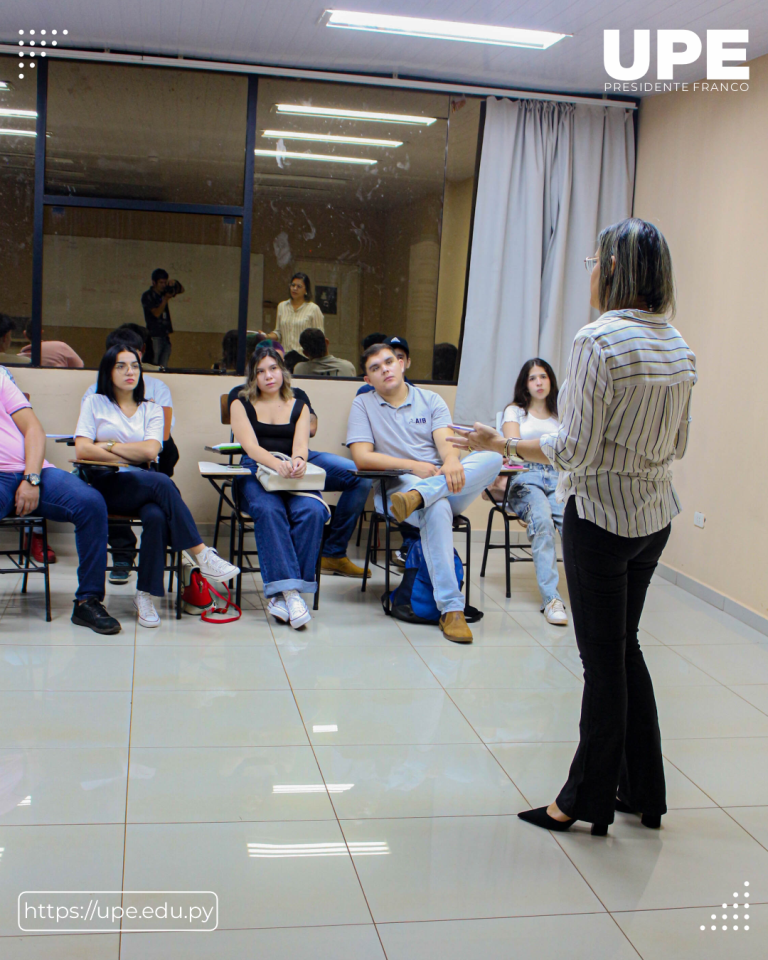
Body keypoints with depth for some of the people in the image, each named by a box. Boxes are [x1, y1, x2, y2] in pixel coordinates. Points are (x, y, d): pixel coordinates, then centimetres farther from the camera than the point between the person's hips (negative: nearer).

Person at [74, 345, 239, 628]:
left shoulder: (152, 410, 18)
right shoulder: (94, 403, 13)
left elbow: (150, 450, -2)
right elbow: (82, 450, -4)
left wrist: (108, 446, 0)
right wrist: (131, 457, -6)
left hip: (144, 485, 2)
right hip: (106, 485, -2)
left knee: (157, 516, -35)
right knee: (161, 482, -34)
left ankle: (145, 595, -27)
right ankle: (199, 553, -30)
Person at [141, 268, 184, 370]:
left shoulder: (164, 293, 13)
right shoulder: (147, 296, -2)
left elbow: (181, 290, 21)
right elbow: (157, 313, -12)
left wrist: (175, 283, 0)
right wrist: (166, 299, -14)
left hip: (166, 336, 5)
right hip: (155, 337, -5)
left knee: (163, 368, 0)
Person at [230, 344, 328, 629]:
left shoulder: (299, 407, 21)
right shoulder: (241, 405, 14)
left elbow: (301, 443, 1)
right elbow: (251, 447, -4)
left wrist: (298, 460, -26)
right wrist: (277, 463, -26)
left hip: (293, 474, 2)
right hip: (255, 473, -1)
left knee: (312, 511, -32)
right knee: (269, 510, -36)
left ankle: (281, 592, -29)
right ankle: (288, 589, -41)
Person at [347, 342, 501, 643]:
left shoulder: (431, 401, 15)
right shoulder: (363, 404, 10)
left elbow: (446, 442, -1)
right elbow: (362, 458, -4)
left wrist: (451, 461, -27)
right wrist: (414, 466, -13)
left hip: (446, 484, 3)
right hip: (397, 487, -3)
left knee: (492, 458, -24)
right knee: (437, 508, -38)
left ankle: (418, 496, -42)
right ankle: (451, 608, -40)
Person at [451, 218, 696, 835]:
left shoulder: (598, 340, -18)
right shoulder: (678, 344, 5)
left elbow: (577, 450, -20)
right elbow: (677, 443, 12)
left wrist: (503, 445, -10)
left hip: (602, 517, -8)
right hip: (656, 515, 8)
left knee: (604, 659, 4)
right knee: (624, 647, 20)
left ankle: (589, 800, 21)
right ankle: (643, 792, 32)